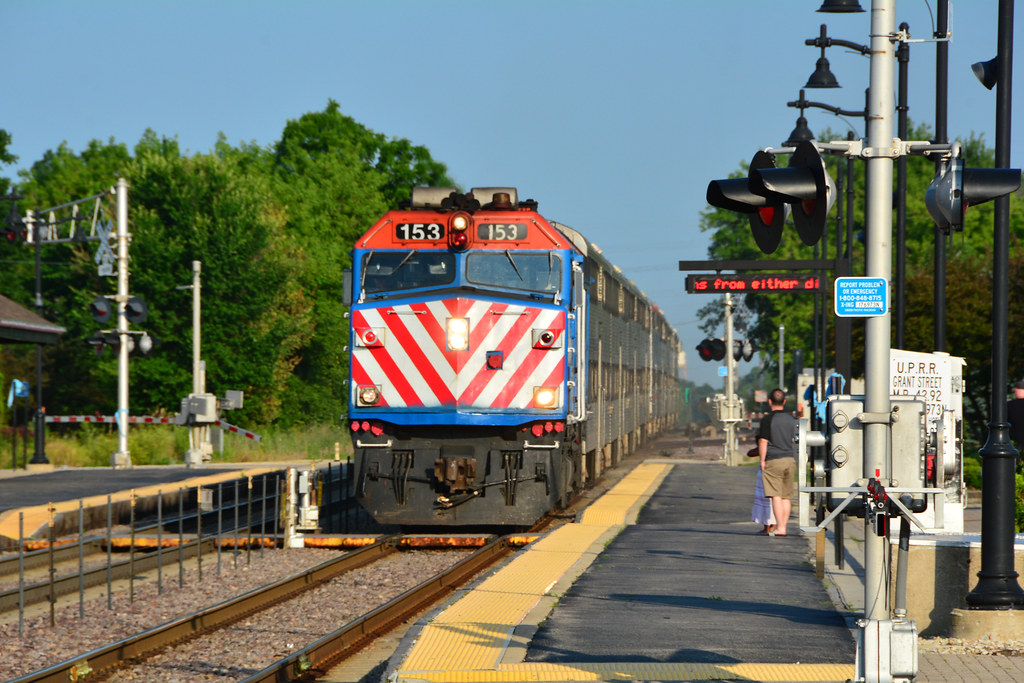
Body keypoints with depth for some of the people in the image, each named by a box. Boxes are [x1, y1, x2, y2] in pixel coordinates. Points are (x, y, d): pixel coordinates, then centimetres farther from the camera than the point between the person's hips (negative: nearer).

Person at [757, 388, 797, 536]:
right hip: (790, 459, 6)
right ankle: (783, 525, 9)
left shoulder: (768, 419, -8)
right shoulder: (791, 419, 10)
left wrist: (762, 461, -5)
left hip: (774, 460, -6)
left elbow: (763, 442, -11)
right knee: (786, 496, 9)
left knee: (776, 496, -6)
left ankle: (780, 527, -11)